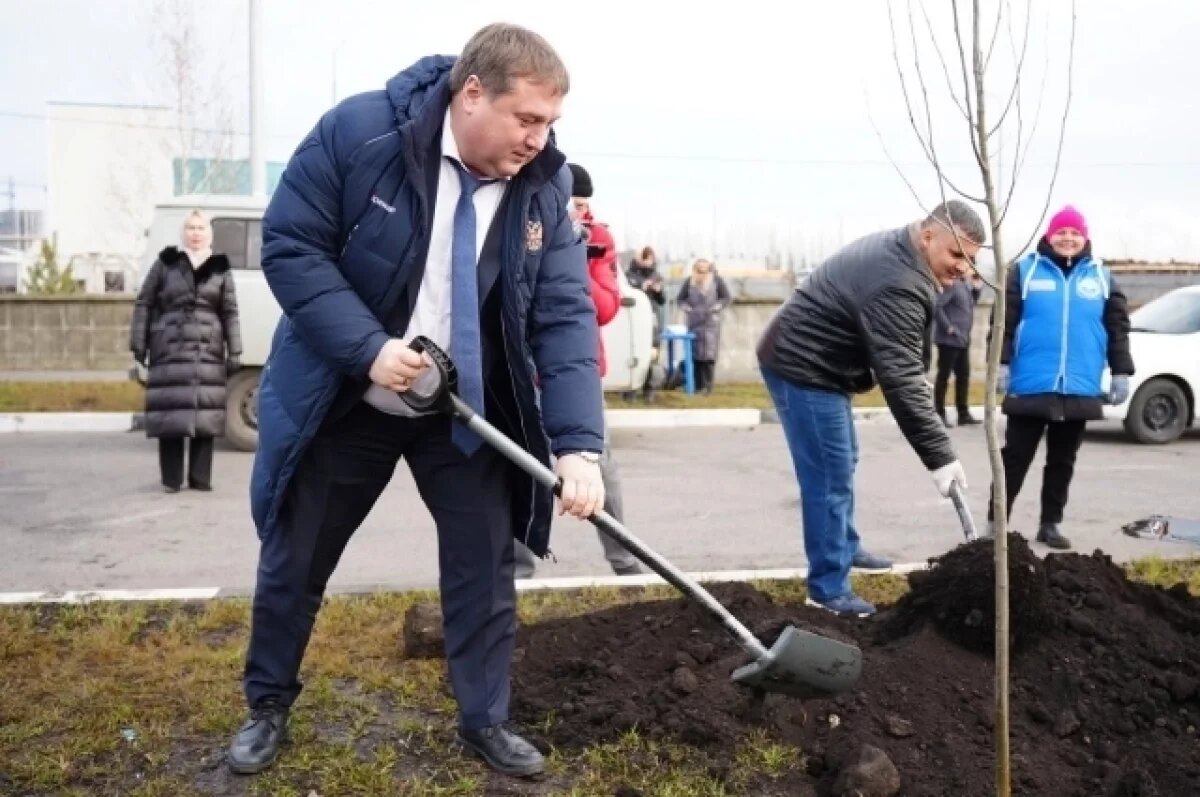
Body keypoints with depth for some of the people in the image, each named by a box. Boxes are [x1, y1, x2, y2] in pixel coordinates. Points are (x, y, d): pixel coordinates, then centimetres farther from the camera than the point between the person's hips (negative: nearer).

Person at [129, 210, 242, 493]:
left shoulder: (220, 269, 9)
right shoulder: (165, 264, 6)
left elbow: (230, 313, 7)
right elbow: (144, 304, 7)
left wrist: (234, 351, 1)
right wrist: (139, 343, 1)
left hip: (208, 352, 1)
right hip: (170, 350, -1)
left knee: (204, 412, 1)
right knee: (171, 412, -3)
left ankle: (200, 477, 9)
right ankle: (171, 479, 5)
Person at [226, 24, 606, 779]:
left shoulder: (544, 187, -13)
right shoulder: (359, 131, -21)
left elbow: (566, 317, -17)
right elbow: (290, 244, -17)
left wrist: (579, 444, -28)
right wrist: (367, 347, -28)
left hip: (468, 413, 2)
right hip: (340, 399, -1)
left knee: (485, 566, 5)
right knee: (293, 562, 12)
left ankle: (485, 720, 24)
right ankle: (269, 706, 35)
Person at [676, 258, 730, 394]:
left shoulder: (716, 280, -4)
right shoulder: (689, 282, -1)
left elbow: (726, 298, 1)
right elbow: (680, 299, 8)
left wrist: (714, 308, -14)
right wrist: (686, 308, -11)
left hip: (711, 323, -2)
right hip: (694, 323, 2)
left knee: (709, 355, -6)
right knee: (695, 354, 1)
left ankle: (708, 385, 2)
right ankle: (698, 385, 9)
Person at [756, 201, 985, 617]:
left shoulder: (897, 251, 5)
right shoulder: (897, 285, -28)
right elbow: (901, 381, -32)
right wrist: (939, 455, -31)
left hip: (813, 360, 11)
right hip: (801, 366, -11)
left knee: (843, 462, 21)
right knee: (830, 475, -8)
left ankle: (846, 549, 37)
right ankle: (828, 587, 1)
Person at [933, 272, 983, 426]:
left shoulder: (967, 288, 13)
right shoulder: (953, 285, -14)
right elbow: (936, 306, -22)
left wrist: (976, 289, 9)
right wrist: (948, 327, -20)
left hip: (963, 341, 9)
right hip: (949, 339, -9)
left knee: (963, 376, 12)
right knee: (943, 376, 0)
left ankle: (964, 414, 18)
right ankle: (940, 414, 6)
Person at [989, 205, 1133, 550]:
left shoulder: (1101, 276, 10)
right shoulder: (1025, 270, 2)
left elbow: (1118, 329, 10)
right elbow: (1004, 322, -3)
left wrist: (1121, 373, 5)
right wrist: (1000, 363, -10)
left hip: (1079, 390, 3)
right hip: (1031, 387, -3)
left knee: (1062, 462, 12)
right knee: (1015, 458, 2)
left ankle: (1050, 524, 22)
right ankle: (995, 522, 9)